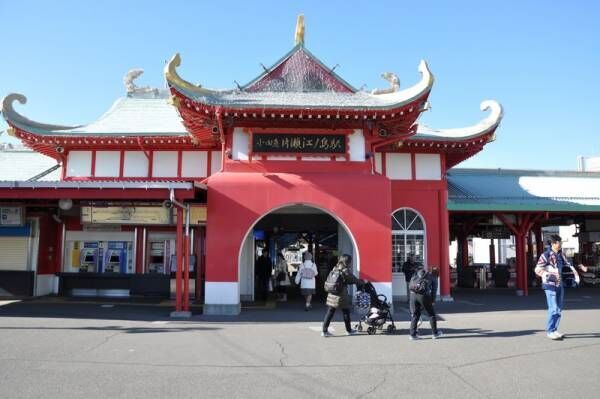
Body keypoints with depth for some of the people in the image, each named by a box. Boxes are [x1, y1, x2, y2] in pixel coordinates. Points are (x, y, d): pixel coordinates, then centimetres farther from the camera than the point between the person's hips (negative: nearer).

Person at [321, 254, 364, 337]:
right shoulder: (346, 271, -12)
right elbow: (354, 280, -3)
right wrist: (363, 282, 14)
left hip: (332, 295, 6)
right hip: (341, 295, -6)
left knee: (329, 313, 6)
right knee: (346, 313, 11)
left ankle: (324, 331, 3)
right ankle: (349, 330, 24)